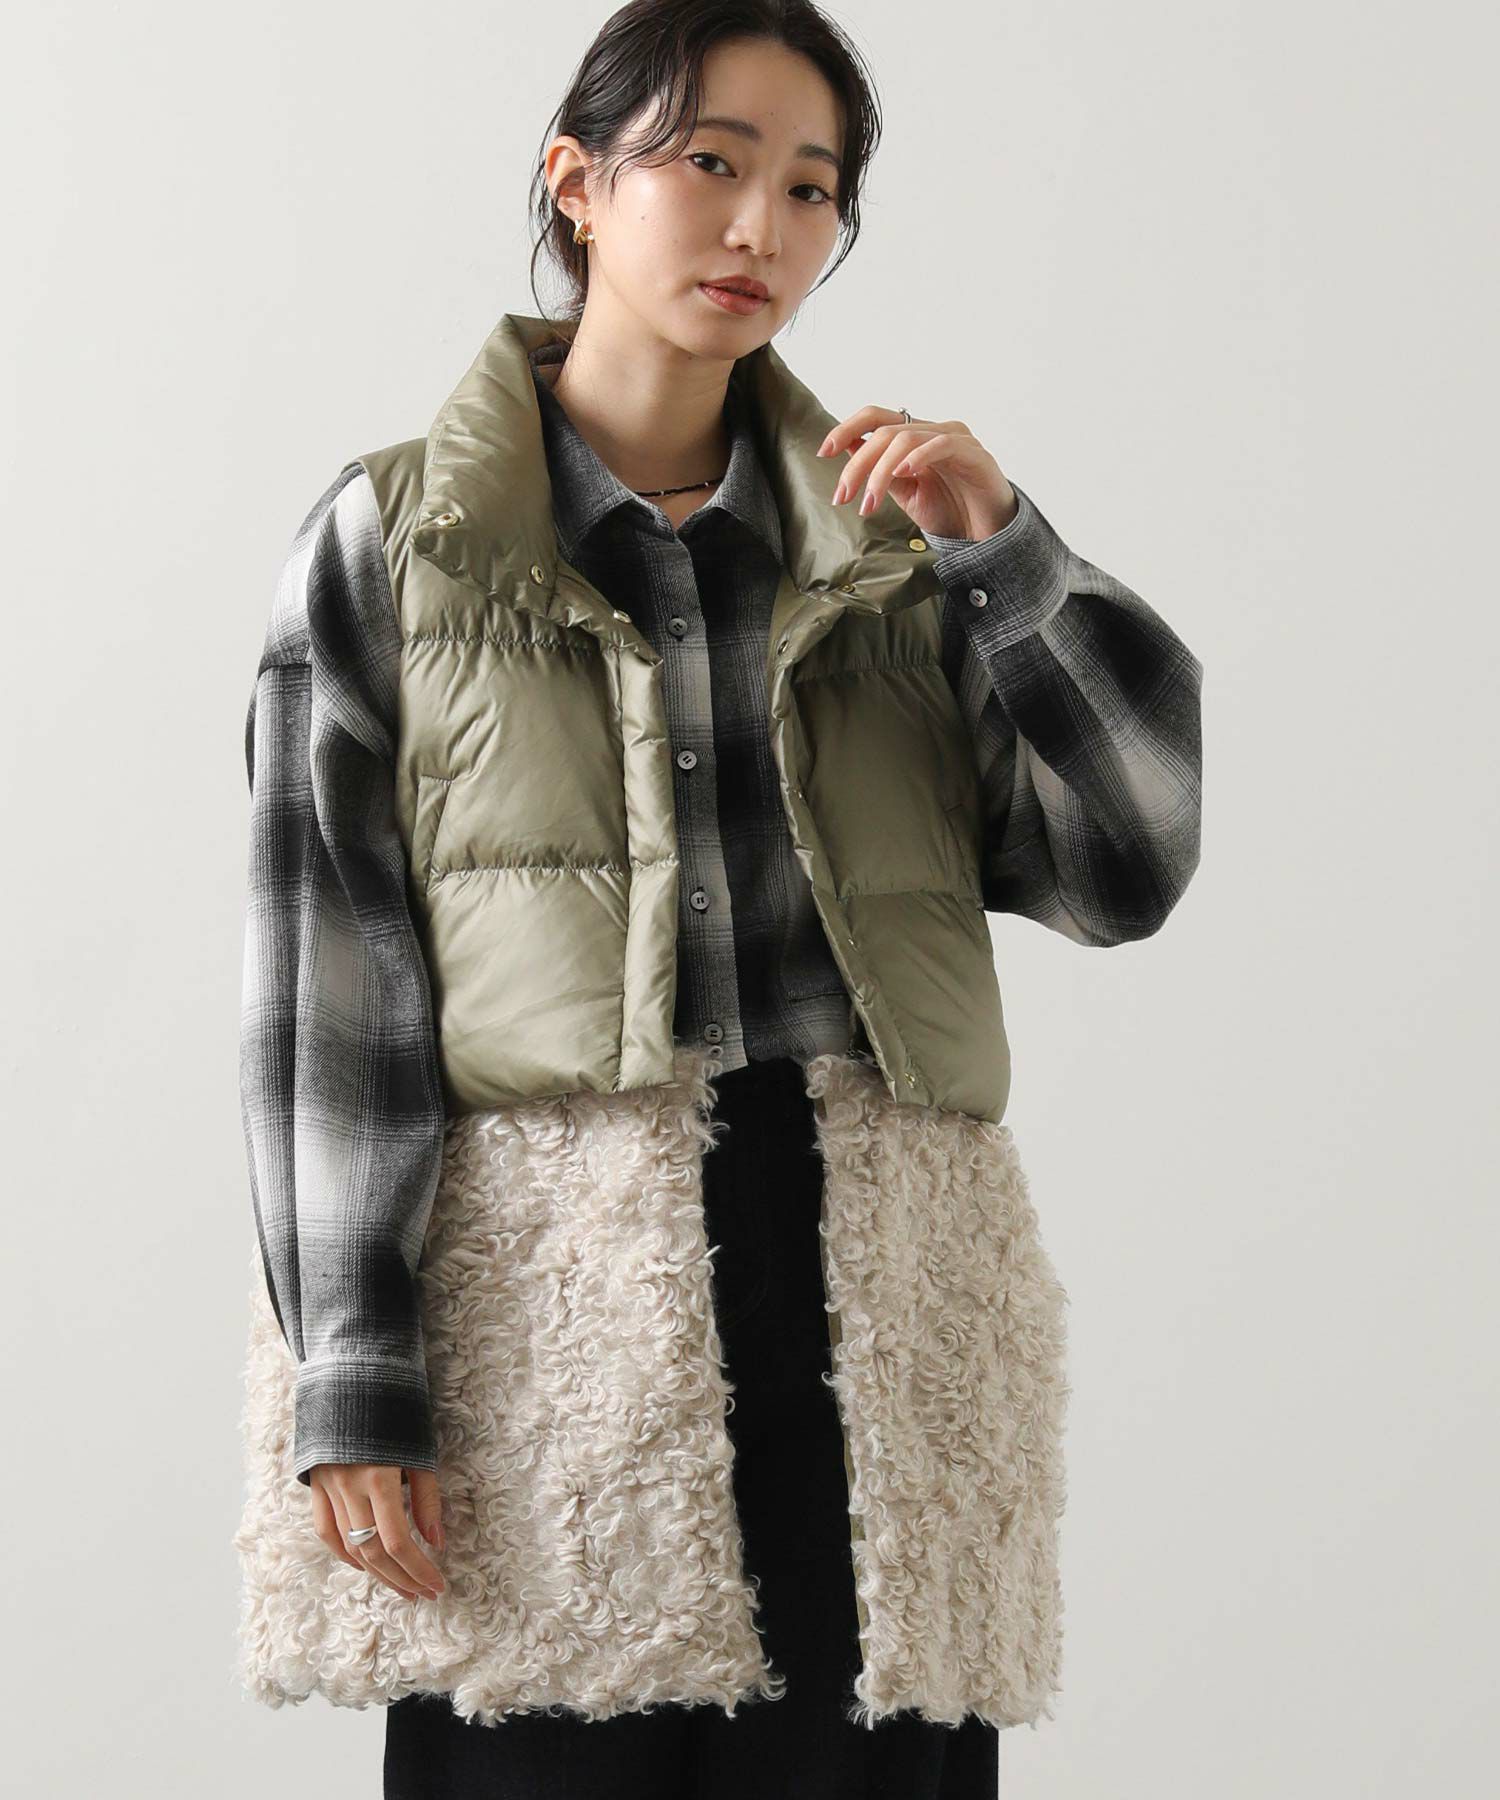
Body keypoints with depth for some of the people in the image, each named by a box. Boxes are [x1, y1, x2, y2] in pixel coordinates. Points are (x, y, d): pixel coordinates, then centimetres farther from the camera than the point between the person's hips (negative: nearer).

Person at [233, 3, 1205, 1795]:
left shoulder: (891, 552, 16)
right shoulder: (394, 539, 7)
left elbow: (1127, 866, 5)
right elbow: (326, 976, 1)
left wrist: (1010, 550, -4)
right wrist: (352, 1375, -7)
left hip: (882, 1315, 3)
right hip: (550, 1307, -3)